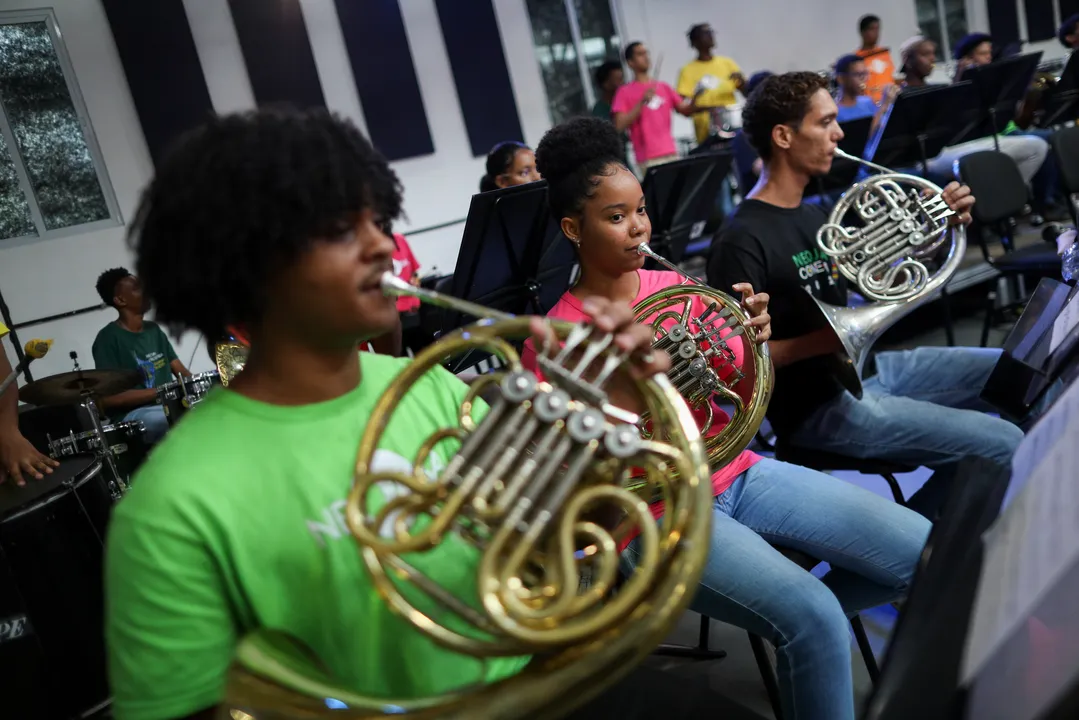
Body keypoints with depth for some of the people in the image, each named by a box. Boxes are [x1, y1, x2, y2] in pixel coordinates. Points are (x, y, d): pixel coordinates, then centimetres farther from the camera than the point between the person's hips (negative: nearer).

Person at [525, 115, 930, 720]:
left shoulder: (677, 287, 4)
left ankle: (793, 616, 17)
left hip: (737, 474, 6)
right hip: (659, 511, -6)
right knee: (815, 623, -27)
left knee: (929, 553, -2)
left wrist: (756, 339, -16)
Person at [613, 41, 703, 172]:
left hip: (671, 153, 5)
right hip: (648, 159, -5)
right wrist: (642, 102, -16)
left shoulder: (663, 87, 15)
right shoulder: (625, 92, 0)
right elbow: (619, 125, -10)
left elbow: (685, 110, 12)